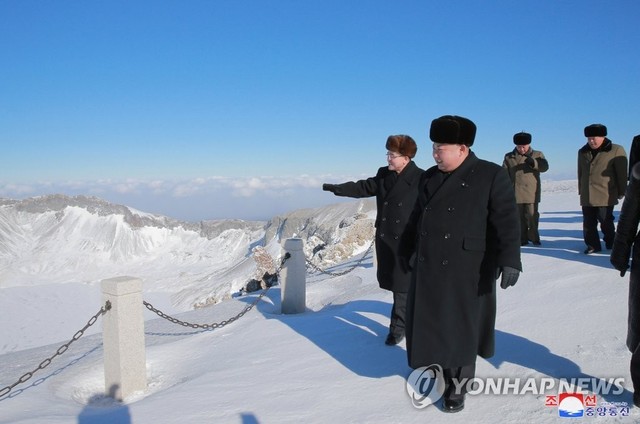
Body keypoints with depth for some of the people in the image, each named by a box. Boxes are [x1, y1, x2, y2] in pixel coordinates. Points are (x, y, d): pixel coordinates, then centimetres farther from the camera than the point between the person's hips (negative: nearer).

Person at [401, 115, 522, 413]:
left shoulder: (492, 176, -7)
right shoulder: (429, 177, 9)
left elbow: (507, 221, -12)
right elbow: (417, 218, 18)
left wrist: (509, 260, -20)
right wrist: (408, 251, 19)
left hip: (467, 272, -5)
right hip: (429, 269, 5)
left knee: (461, 330, 7)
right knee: (432, 325, 13)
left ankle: (457, 386, 23)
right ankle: (441, 370, 33)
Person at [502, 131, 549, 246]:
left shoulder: (537, 155, 6)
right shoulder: (509, 157, 8)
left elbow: (544, 167, -10)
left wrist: (533, 162, -30)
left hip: (531, 193, -1)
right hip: (515, 193, 1)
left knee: (532, 216, -2)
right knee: (519, 217, 4)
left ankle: (534, 237, 11)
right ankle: (522, 239, 12)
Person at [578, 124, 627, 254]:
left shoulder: (616, 150, -4)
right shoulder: (582, 152, 11)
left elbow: (622, 173, -3)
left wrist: (621, 192, -2)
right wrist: (581, 190, 16)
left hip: (606, 196, -5)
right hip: (586, 197, 5)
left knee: (606, 222, -1)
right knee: (588, 223, 5)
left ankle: (611, 245, 18)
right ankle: (593, 245, 16)